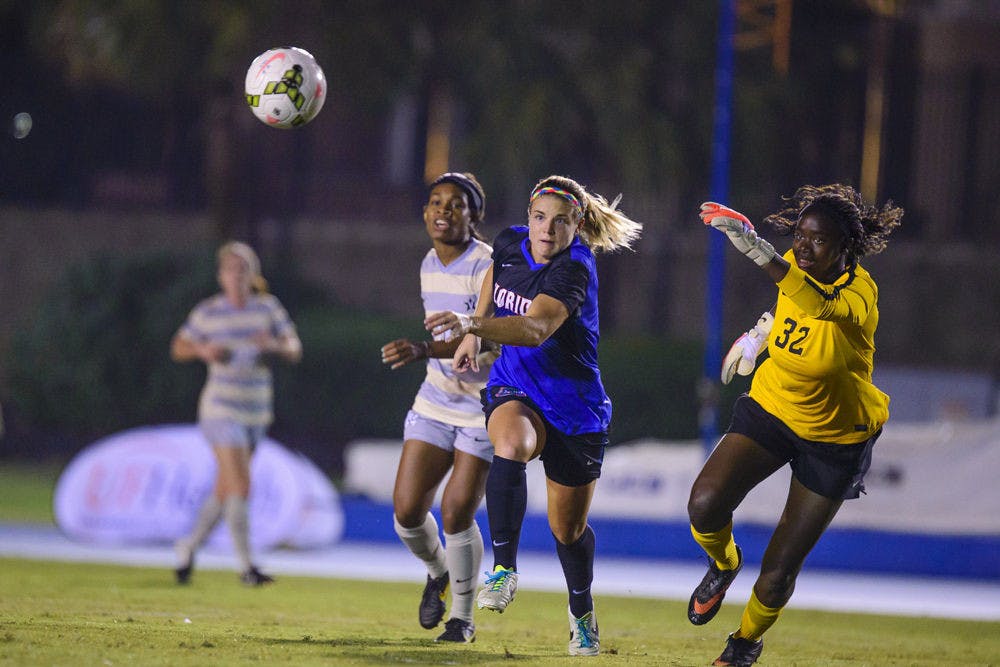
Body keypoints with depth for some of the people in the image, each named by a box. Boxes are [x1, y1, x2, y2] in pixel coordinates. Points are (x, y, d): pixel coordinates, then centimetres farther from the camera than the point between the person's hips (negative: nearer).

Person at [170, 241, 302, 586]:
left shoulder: (268, 307, 4)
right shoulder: (208, 312, -4)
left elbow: (295, 350, 4)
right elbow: (178, 347, 7)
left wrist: (276, 345, -18)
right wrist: (202, 351, -14)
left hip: (255, 413, 5)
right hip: (221, 411, -5)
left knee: (224, 493, 14)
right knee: (240, 486, -14)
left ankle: (189, 546, 35)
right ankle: (246, 567, -10)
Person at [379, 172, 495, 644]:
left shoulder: (489, 267, -19)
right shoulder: (430, 265, 5)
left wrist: (423, 350, -47)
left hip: (487, 408, -6)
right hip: (436, 404, 6)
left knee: (456, 513, -8)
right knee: (407, 511, -3)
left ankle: (463, 617, 12)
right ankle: (438, 572, 30)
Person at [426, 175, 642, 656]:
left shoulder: (573, 269, -24)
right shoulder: (511, 243, -6)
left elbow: (535, 329, -41)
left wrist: (471, 324, -56)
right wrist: (473, 336, 13)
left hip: (574, 408, -3)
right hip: (514, 392, 3)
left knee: (568, 529, 11)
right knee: (511, 446, -36)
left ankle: (582, 615, 39)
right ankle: (503, 569, -26)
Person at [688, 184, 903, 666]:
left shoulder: (860, 293, -30)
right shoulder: (796, 267, -11)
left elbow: (820, 304, -55)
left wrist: (751, 244, -67)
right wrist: (760, 333, 9)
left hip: (835, 439, -4)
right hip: (772, 408, 4)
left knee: (780, 568, 0)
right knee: (705, 504, -21)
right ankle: (724, 563, 14)